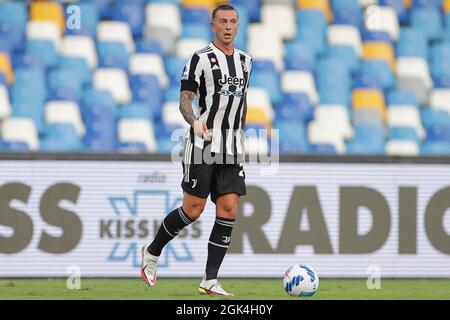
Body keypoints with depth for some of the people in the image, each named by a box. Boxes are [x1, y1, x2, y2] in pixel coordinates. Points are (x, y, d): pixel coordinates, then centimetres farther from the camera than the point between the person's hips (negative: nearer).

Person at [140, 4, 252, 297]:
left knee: (229, 209, -5)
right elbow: (185, 99, -8)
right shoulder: (201, 58, -6)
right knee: (193, 209, -6)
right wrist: (194, 121, -27)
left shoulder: (245, 60, 13)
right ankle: (152, 252, 19)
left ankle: (210, 281, -3)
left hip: (232, 150, 5)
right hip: (203, 146, -5)